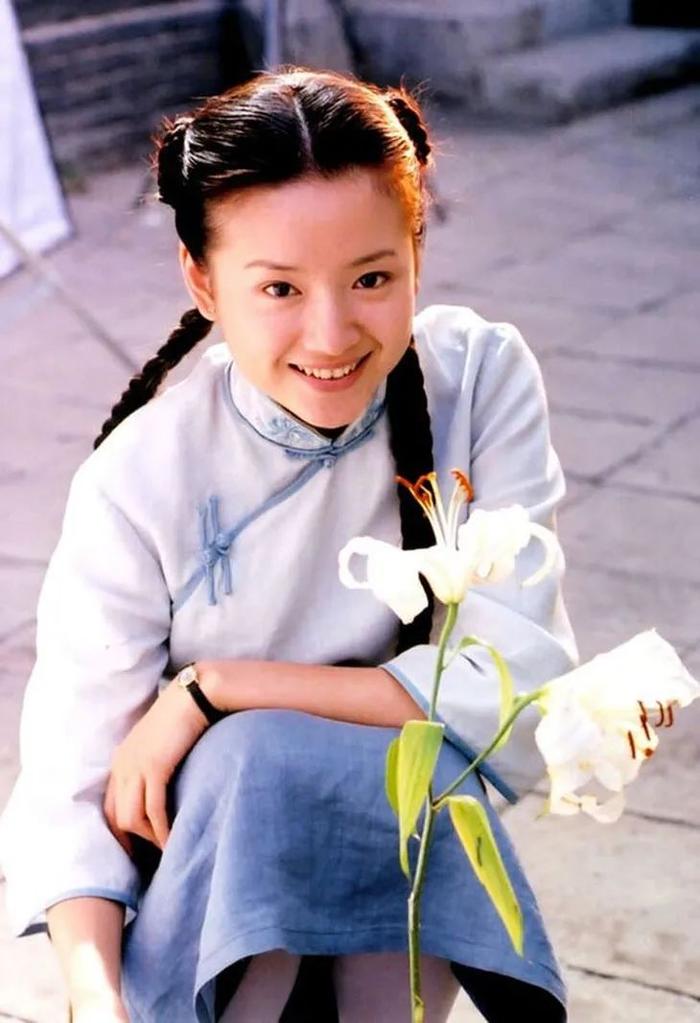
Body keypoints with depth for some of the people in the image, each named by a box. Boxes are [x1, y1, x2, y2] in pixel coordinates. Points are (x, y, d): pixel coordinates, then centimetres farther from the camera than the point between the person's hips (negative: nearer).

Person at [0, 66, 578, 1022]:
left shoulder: (483, 378, -14)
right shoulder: (139, 483, -16)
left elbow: (520, 687, -19)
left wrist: (215, 688, -21)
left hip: (412, 844, 1)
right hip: (214, 896, 0)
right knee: (253, 756, -32)